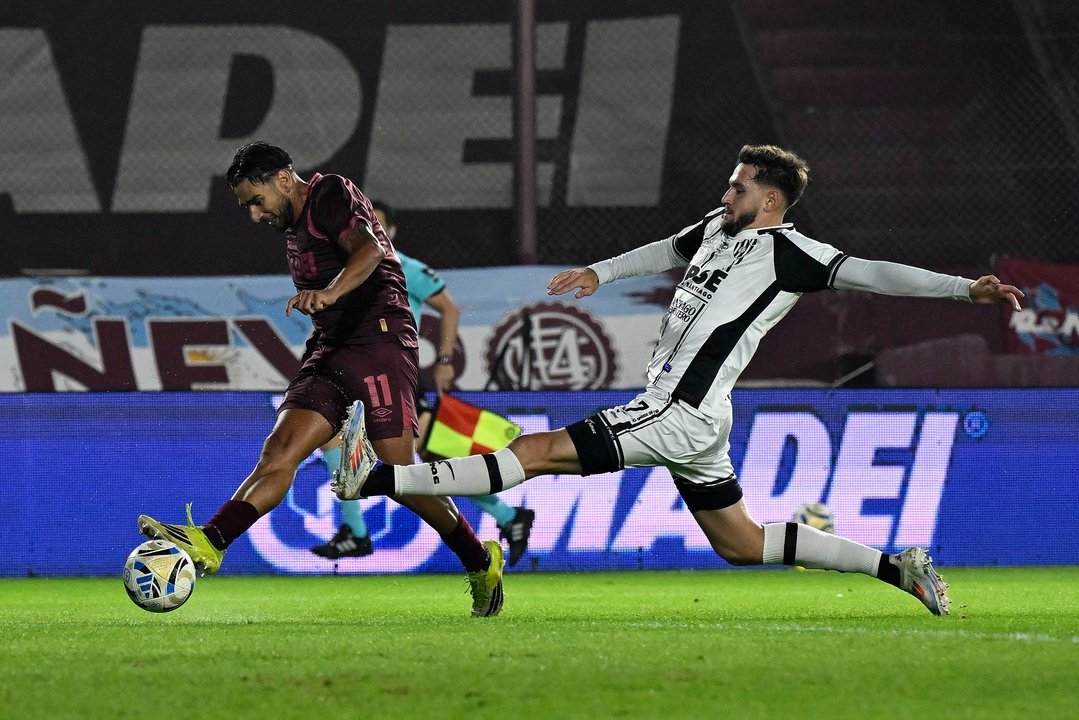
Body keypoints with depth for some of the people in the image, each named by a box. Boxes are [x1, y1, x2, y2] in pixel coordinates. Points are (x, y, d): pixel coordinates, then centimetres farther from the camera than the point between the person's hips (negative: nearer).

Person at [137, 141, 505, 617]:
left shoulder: (332, 195, -5)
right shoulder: (293, 228, 22)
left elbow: (368, 250, -25)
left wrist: (329, 293, -41)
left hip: (379, 341, -8)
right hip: (331, 348, 8)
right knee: (281, 449, -12)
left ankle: (480, 561, 7)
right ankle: (208, 543, -30)